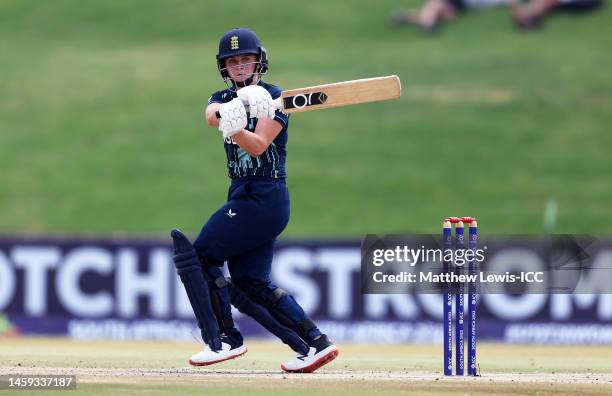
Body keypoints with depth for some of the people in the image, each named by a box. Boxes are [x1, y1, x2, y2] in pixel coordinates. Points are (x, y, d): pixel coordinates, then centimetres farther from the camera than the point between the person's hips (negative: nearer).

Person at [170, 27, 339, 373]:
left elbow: (257, 146, -19)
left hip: (264, 197, -8)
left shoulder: (274, 98, -5)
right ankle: (315, 343, 1)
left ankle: (225, 340, -5)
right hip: (244, 195, 8)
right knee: (251, 283, 3)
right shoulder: (224, 97, 14)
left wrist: (235, 128, -39)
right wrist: (232, 108, -35)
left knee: (199, 255, -8)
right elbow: (211, 114, -12)